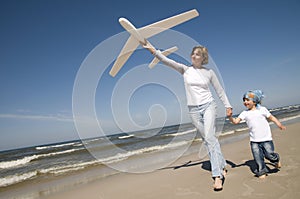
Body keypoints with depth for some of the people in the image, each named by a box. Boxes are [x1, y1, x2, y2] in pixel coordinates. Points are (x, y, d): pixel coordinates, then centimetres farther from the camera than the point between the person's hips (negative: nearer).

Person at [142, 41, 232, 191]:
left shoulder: (209, 72, 4)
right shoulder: (185, 70, 2)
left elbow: (219, 90, 12)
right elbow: (167, 61, -12)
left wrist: (227, 106, 10)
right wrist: (152, 50, -23)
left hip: (208, 106, -1)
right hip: (193, 109, 2)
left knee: (209, 137, -16)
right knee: (206, 139, 8)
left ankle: (217, 175, -10)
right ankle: (221, 166, 26)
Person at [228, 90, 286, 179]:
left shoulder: (262, 109, -1)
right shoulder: (245, 113, 2)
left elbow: (272, 117, 8)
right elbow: (236, 121, -6)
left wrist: (280, 125, 0)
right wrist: (230, 117, -23)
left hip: (266, 139, -2)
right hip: (254, 140, 2)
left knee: (269, 155, 2)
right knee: (258, 157, 1)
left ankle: (276, 159, 35)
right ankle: (261, 172, 20)